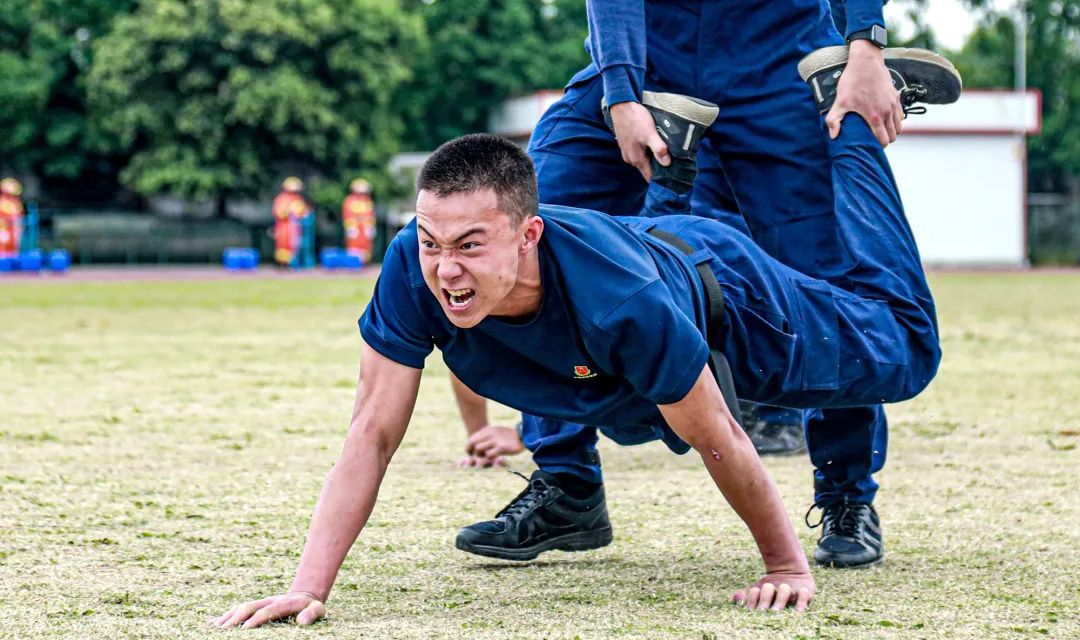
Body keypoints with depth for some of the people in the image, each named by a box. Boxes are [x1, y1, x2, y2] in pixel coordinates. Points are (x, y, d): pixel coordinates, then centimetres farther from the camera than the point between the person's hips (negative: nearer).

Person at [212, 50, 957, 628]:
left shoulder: (625, 301, -49)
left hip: (723, 294, -4)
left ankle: (853, 118, 31)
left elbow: (721, 445, -34)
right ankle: (675, 155, 46)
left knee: (904, 354, 21)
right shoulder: (413, 272, -39)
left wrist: (789, 567, -22)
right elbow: (371, 437, -33)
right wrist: (308, 588, -41)